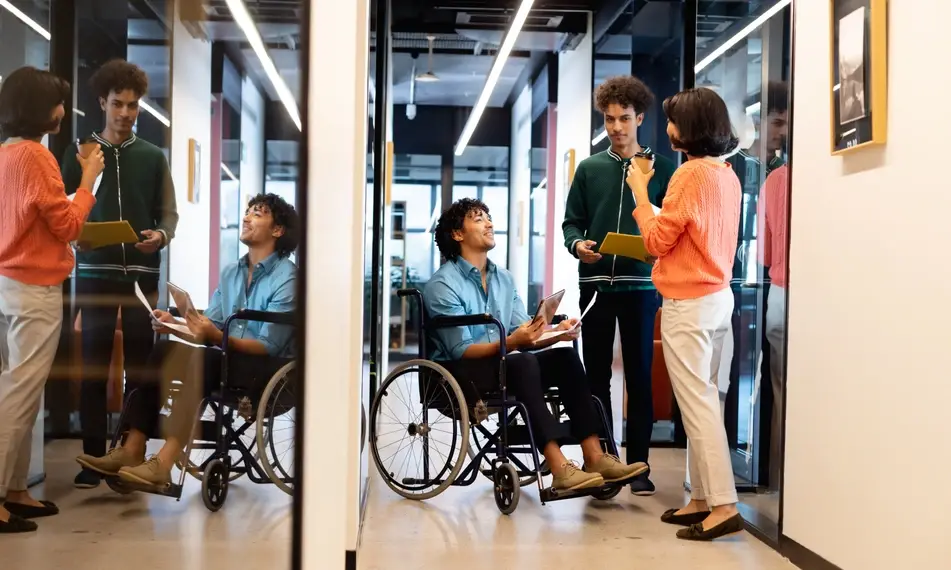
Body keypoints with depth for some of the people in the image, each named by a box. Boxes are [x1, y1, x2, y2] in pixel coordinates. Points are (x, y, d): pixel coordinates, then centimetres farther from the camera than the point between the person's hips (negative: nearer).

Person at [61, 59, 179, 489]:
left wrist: (161, 236, -12)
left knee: (140, 366, 1)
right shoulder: (80, 152, 10)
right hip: (95, 272, -1)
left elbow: (169, 212, 9)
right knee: (93, 367, 0)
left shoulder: (153, 156, 12)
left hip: (141, 273, 1)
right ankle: (93, 457, 6)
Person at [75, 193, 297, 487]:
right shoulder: (231, 273, 16)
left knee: (203, 360, -32)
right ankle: (132, 450, -18)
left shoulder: (286, 278, -9)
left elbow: (268, 346, -17)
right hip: (228, 360, 8)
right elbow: (209, 327, 12)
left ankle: (164, 463, -35)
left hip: (271, 367, -8)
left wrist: (216, 336, -28)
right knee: (165, 350, -12)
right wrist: (175, 325, -8)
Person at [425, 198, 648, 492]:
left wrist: (556, 333, -13)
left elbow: (525, 336, 7)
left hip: (501, 363, 7)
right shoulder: (442, 285, -10)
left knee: (565, 357, -13)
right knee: (523, 363, -33)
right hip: (458, 373, -7)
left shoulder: (504, 279, 13)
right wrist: (511, 342, -31)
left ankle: (594, 457, -22)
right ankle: (559, 468, -39)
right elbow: (461, 351, -18)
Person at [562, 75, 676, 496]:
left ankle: (638, 464, 9)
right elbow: (572, 221, 10)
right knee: (596, 374, 8)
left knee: (639, 375, 2)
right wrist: (576, 245, -11)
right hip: (595, 282, 2)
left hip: (641, 283, -2)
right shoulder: (589, 168, 11)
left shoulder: (660, 168, 5)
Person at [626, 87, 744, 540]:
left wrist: (640, 194, -1)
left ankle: (723, 506, -6)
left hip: (688, 303, -9)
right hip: (718, 296, 9)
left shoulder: (691, 173, -14)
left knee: (697, 402, -7)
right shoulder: (727, 174, 12)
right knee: (703, 398, 12)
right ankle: (702, 498, 17)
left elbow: (657, 242, -11)